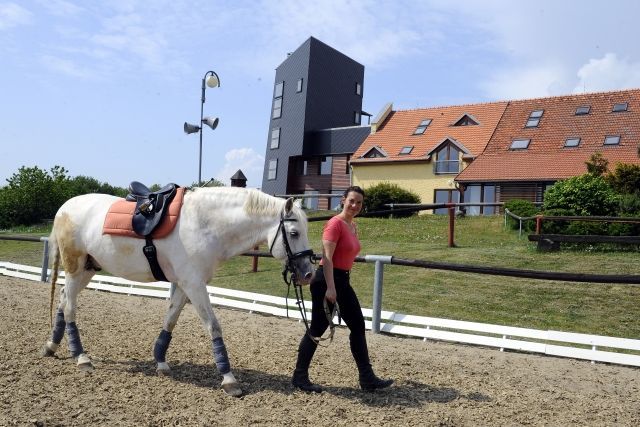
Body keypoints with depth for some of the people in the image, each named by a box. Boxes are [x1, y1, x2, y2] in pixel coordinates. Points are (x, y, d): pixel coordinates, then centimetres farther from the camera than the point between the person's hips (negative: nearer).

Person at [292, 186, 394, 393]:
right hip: (327, 280, -9)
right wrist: (330, 288, -25)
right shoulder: (335, 223, -14)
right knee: (317, 329, 0)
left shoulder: (353, 226, 13)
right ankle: (299, 377, 15)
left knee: (358, 326, 10)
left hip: (343, 280, 9)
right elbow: (327, 258, -20)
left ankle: (367, 379, 19)